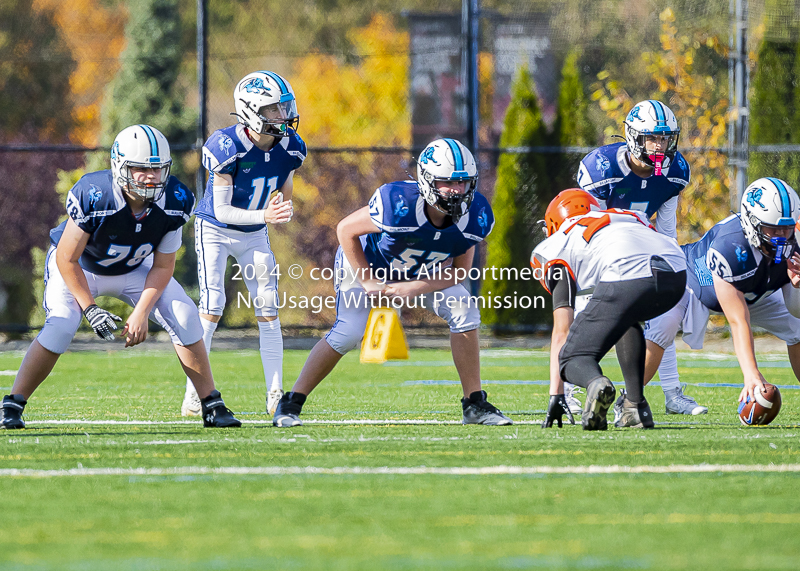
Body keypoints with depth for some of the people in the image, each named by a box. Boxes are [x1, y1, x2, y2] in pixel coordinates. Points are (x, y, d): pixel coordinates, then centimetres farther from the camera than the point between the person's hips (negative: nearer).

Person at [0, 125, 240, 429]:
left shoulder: (174, 202, -25)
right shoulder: (92, 196, -36)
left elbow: (162, 267, -13)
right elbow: (67, 260, -25)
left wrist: (141, 313, -23)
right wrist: (89, 309, -27)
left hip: (133, 269, 4)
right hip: (79, 268, -4)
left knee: (185, 317, -12)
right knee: (60, 327, -27)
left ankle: (212, 406, 0)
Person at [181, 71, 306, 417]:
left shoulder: (291, 148, -11)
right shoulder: (228, 147, -29)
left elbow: (284, 196, 4)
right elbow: (221, 210, -25)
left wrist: (283, 212, -19)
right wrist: (263, 215, -39)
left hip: (254, 235, 5)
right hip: (215, 231, -5)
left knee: (268, 310, -1)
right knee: (212, 307, -15)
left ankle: (275, 395, 4)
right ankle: (192, 396, -9)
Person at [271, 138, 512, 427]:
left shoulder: (474, 217, -25)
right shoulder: (398, 204, -40)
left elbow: (459, 271, -13)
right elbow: (346, 230, -24)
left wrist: (415, 288, -27)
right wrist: (368, 282, -21)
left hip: (421, 272, 4)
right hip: (368, 263, -4)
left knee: (465, 312, -13)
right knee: (349, 333, -19)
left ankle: (475, 405, -2)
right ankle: (290, 404, -5)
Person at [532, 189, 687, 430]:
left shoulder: (561, 243, 25)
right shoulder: (633, 217, 41)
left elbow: (562, 330, 20)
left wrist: (555, 393, 22)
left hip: (626, 275, -5)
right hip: (677, 275, 5)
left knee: (574, 359, 10)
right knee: (626, 321, 36)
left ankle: (596, 383, -25)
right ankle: (636, 406, 22)